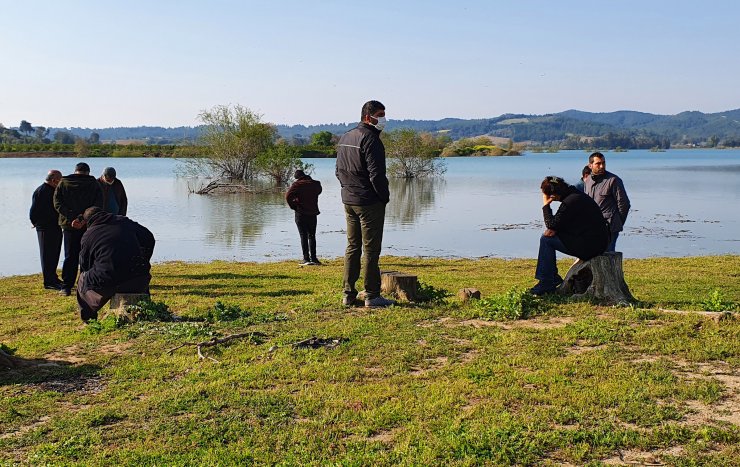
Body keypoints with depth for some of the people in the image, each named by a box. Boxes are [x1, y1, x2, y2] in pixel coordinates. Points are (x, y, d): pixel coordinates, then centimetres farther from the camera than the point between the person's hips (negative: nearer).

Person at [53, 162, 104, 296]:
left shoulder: (63, 183, 7)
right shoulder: (94, 184, 3)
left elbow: (57, 204, -4)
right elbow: (98, 205, -9)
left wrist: (71, 218, -11)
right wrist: (84, 218, -15)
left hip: (69, 225, 1)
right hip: (89, 226, -1)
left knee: (70, 257, 8)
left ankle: (66, 287, 5)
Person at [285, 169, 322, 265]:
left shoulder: (297, 184, -9)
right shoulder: (316, 184, 5)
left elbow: (288, 196, -18)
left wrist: (293, 206, -5)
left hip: (301, 213, -4)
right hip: (313, 213, 4)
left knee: (303, 236, 0)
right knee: (312, 236, 11)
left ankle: (306, 259, -4)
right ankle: (313, 258, 8)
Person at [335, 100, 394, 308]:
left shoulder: (345, 138, 14)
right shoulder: (370, 138, -15)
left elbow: (339, 170, 17)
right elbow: (376, 173, -19)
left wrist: (348, 189, 16)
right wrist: (385, 197, -8)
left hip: (348, 201, 9)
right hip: (369, 202, -8)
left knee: (352, 247, 13)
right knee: (371, 249, -3)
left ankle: (348, 294, 15)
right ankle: (372, 296, 1)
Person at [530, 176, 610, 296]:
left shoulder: (570, 202, -19)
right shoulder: (575, 195, 14)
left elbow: (552, 225, -14)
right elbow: (559, 224, 19)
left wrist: (546, 206, -2)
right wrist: (554, 229, -3)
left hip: (590, 245, -11)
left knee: (546, 239, -8)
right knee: (550, 236, 15)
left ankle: (546, 283, -3)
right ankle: (553, 278, 17)